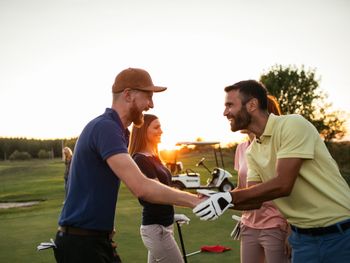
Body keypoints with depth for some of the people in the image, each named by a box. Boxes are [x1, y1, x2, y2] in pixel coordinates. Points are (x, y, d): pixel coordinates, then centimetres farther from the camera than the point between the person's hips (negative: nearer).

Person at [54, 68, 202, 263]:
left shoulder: (115, 130, 12)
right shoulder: (105, 127, -21)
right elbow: (141, 187, -30)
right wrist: (194, 201, -24)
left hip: (98, 239, 9)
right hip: (82, 242, -9)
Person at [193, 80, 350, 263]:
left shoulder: (293, 125, -17)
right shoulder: (252, 152, 6)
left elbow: (282, 185, -24)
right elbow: (255, 199, 5)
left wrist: (229, 198, -23)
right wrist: (220, 199, -11)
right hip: (302, 236, 7)